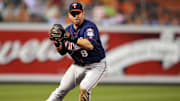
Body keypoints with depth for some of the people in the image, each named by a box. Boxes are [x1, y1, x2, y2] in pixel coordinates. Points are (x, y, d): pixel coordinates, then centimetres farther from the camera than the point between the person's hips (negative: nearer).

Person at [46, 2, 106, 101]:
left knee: (84, 88, -27)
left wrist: (72, 39, -40)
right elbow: (62, 52, 9)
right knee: (62, 89, 5)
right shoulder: (68, 30, 3)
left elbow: (90, 45, -38)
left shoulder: (89, 26, -20)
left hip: (95, 66, -7)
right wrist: (57, 43, -13)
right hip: (78, 65, 7)